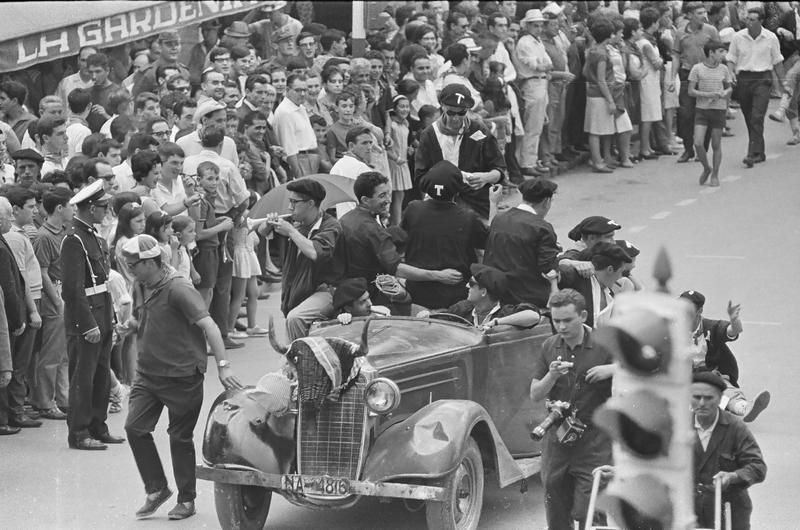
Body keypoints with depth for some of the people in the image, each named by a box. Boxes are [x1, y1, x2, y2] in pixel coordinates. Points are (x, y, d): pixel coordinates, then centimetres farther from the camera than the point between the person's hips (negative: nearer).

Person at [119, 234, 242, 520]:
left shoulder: (178, 289, -19)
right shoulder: (140, 287, 6)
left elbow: (209, 325, -25)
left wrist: (223, 365, -33)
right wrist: (131, 325, -2)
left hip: (182, 375, -7)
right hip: (148, 373, 7)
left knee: (180, 437, 2)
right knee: (135, 427, -4)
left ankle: (186, 500, 16)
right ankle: (156, 489, 10)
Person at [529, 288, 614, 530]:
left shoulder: (604, 346, -5)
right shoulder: (549, 347, 6)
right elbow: (535, 395, 5)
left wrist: (613, 370, -20)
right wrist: (552, 376, -15)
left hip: (593, 440, -4)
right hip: (556, 438, 4)